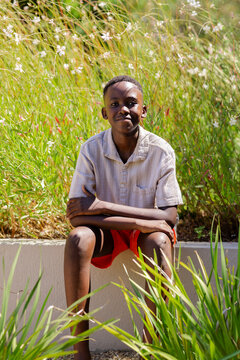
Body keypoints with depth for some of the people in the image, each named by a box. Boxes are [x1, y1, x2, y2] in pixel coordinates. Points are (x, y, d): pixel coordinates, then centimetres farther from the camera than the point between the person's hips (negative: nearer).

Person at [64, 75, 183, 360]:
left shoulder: (161, 151, -18)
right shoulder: (92, 149, -16)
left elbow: (168, 217, -21)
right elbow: (76, 215, -20)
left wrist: (102, 206, -27)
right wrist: (141, 221, -30)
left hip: (147, 231, -1)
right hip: (106, 231, 1)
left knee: (159, 241, -35)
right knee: (78, 238, -32)